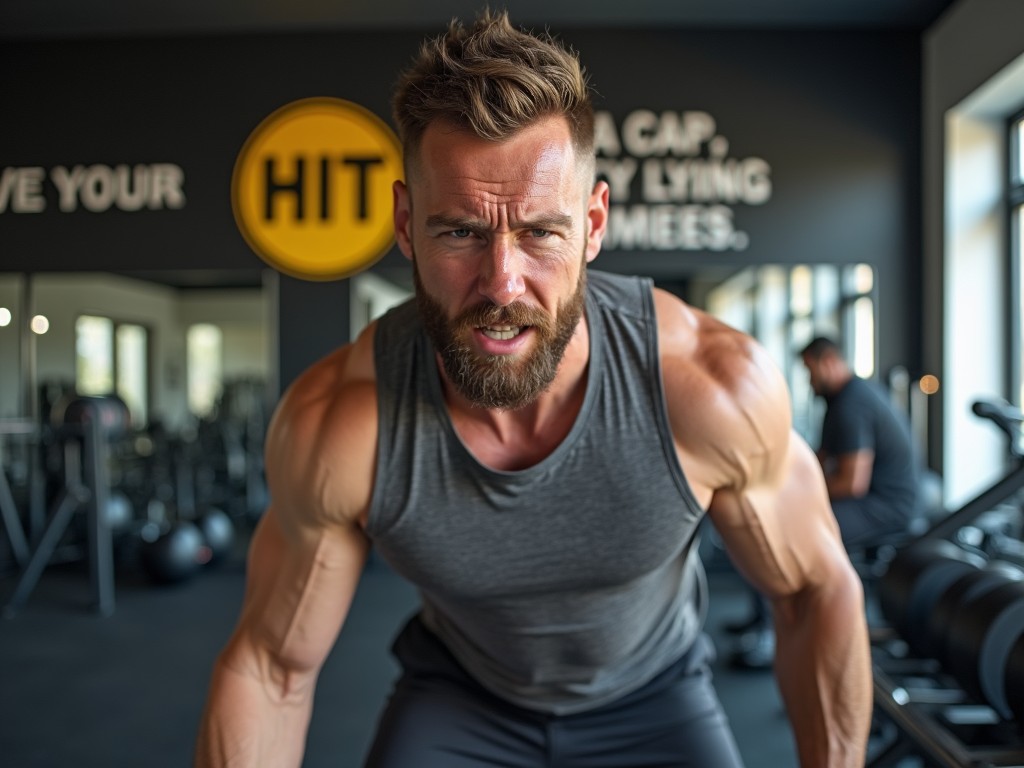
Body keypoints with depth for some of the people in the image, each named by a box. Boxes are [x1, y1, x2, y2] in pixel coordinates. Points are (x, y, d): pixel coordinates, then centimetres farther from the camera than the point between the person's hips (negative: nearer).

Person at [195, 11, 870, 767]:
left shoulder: (715, 385, -32)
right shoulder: (333, 427, -30)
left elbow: (819, 590, -14)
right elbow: (273, 666, -15)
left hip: (654, 694, 1)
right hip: (457, 700, 0)